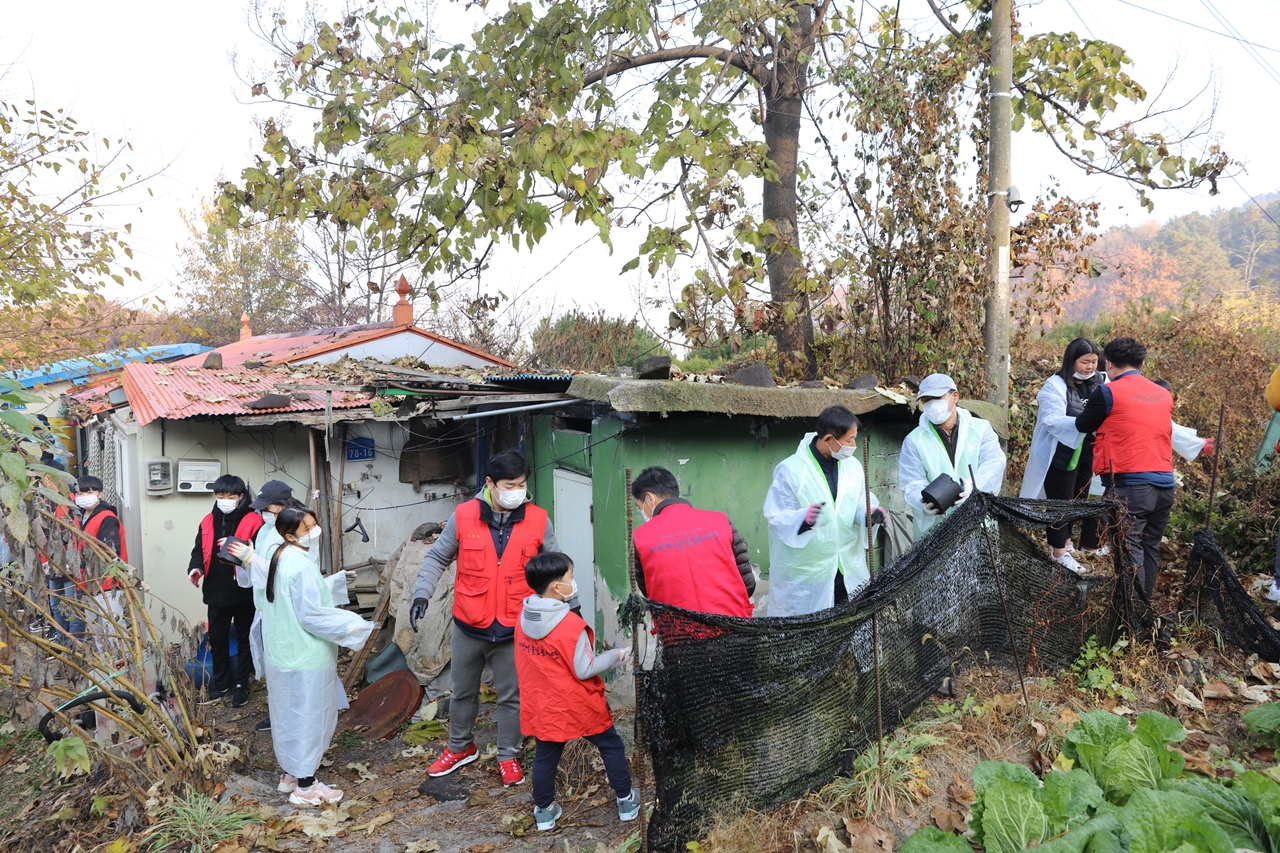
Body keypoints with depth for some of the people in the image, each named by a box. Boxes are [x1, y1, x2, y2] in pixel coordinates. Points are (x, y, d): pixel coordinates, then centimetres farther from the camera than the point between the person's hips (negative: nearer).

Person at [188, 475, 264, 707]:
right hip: (216, 592, 5)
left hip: (244, 592, -5)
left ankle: (241, 685, 20)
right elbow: (199, 551, 11)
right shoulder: (208, 522, 8)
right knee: (217, 639, 16)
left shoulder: (253, 521, -10)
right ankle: (221, 683, 31)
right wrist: (195, 568, -9)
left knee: (244, 640, 8)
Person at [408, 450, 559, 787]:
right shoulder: (464, 516, -9)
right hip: (468, 626, 1)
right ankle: (459, 748, 43)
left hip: (513, 630, -1)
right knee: (463, 692, 20)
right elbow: (437, 558, 2)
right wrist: (422, 593, -10)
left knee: (511, 697, 12)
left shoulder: (538, 520, -8)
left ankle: (509, 757, 32)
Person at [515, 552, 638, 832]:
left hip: (544, 707, 5)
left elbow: (524, 662, 6)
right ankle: (626, 801, 27)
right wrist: (616, 655, -9)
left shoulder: (523, 617, -7)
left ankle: (544, 811, 31)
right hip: (579, 705, -5)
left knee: (546, 757, 18)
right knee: (611, 747, 15)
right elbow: (584, 670, -19)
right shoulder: (571, 624, -26)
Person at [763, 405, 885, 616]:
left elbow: (859, 504, 11)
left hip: (849, 570, 5)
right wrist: (803, 518, -34)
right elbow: (776, 516, -14)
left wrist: (870, 513, -13)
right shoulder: (790, 470, -14)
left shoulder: (853, 466, 4)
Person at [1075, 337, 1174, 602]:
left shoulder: (1107, 393, -5)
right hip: (1164, 483, 6)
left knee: (1129, 550, -4)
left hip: (1129, 484, -6)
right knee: (1150, 548, 15)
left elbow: (1082, 426, 8)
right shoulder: (1164, 395, 11)